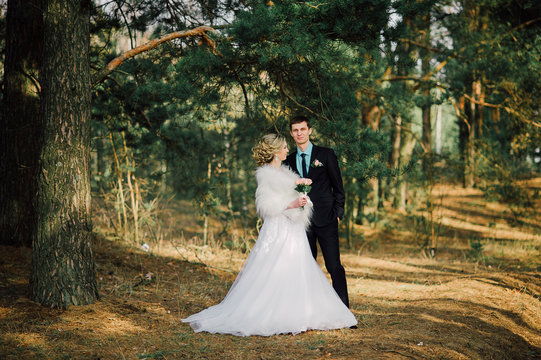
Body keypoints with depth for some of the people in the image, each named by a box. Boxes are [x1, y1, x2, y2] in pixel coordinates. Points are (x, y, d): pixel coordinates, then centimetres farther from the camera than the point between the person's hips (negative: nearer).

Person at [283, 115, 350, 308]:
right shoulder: (289, 161, 12)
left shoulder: (326, 154, 3)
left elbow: (338, 186, 4)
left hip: (325, 219, -3)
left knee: (334, 266, -6)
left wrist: (338, 213, -2)